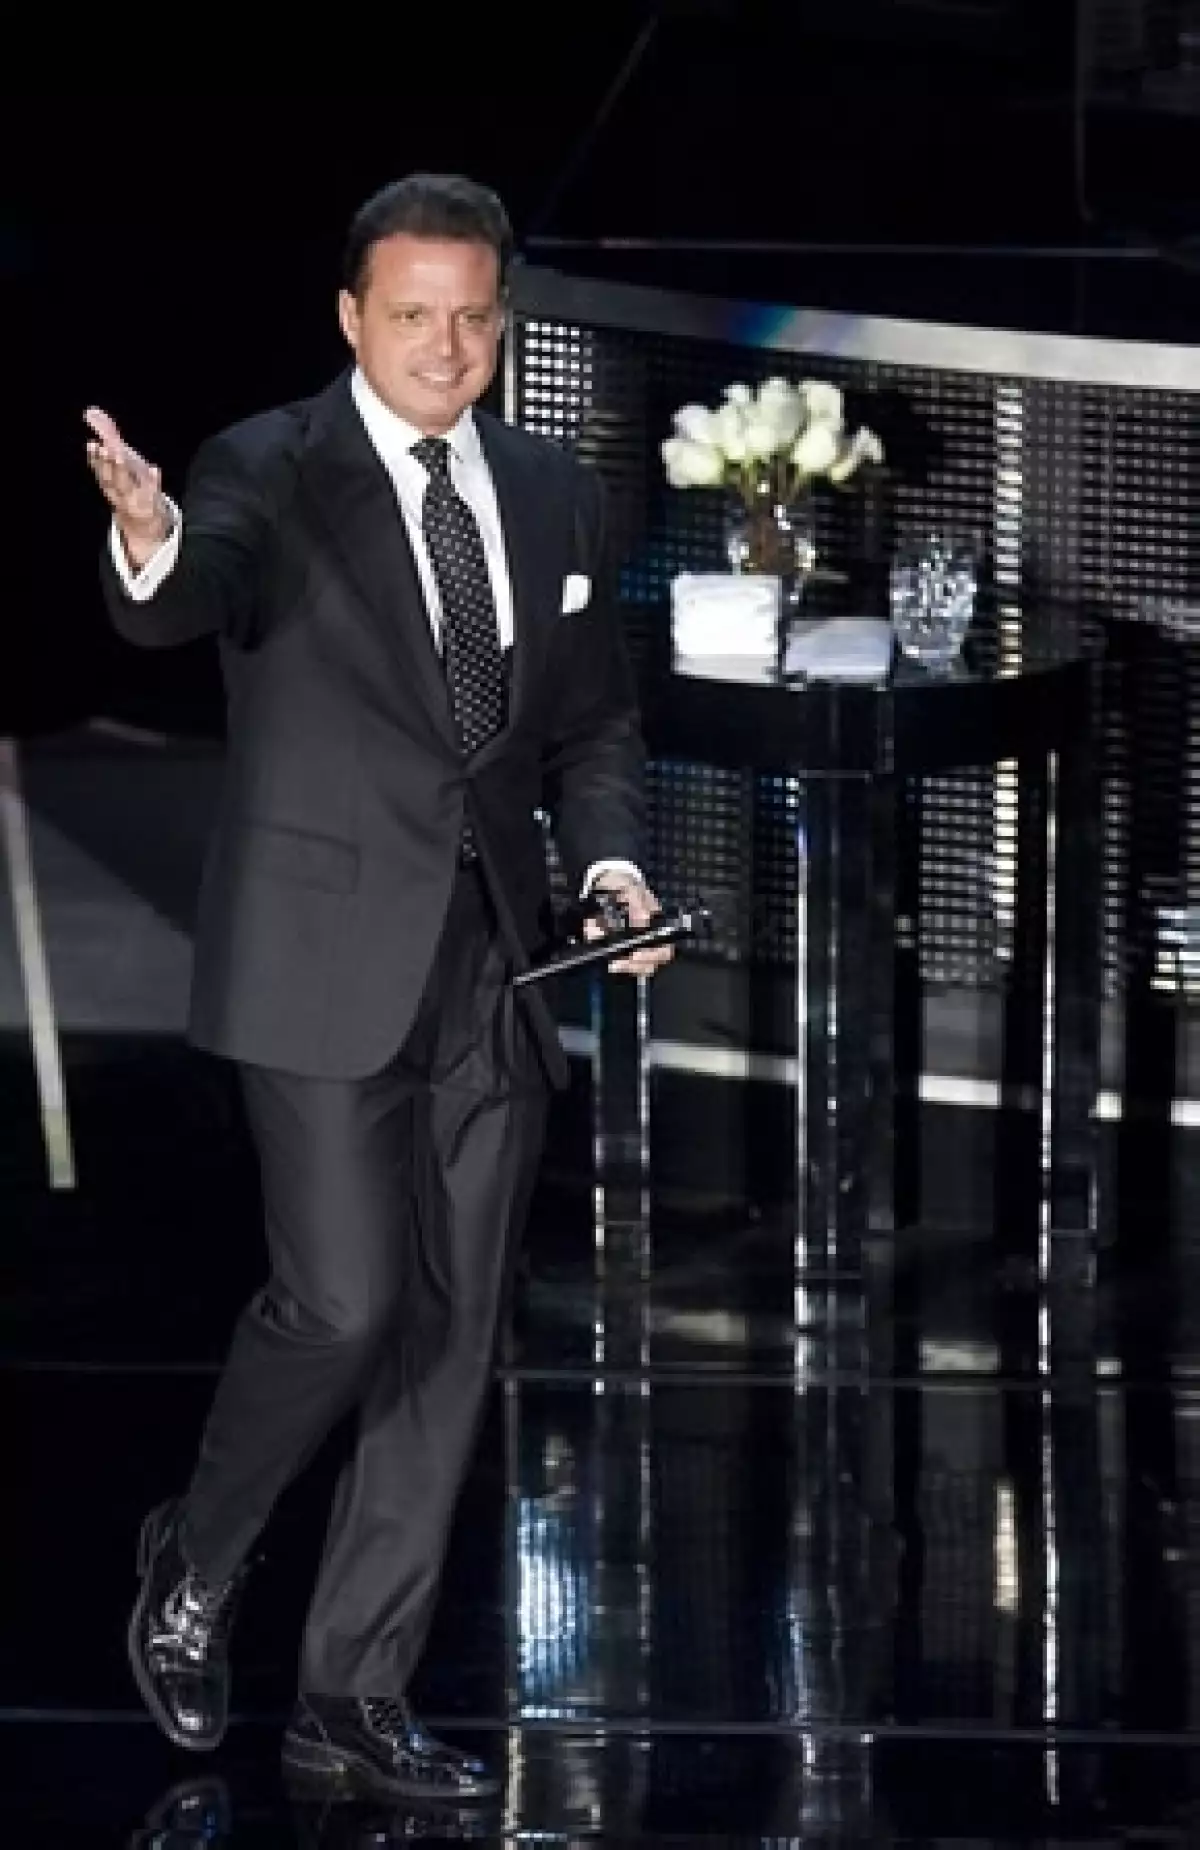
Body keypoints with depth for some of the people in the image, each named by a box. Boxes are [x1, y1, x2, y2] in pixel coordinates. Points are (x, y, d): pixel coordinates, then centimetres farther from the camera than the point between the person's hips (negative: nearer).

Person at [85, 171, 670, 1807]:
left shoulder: (556, 498, 9)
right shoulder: (271, 475, -7)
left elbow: (595, 729, 17)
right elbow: (184, 604, -28)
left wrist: (610, 861, -2)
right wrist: (150, 549, -52)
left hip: (495, 976, 6)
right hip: (326, 970, -5)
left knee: (450, 1341, 7)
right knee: (346, 1301, -14)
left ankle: (354, 1701, 16)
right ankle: (195, 1566, 14)